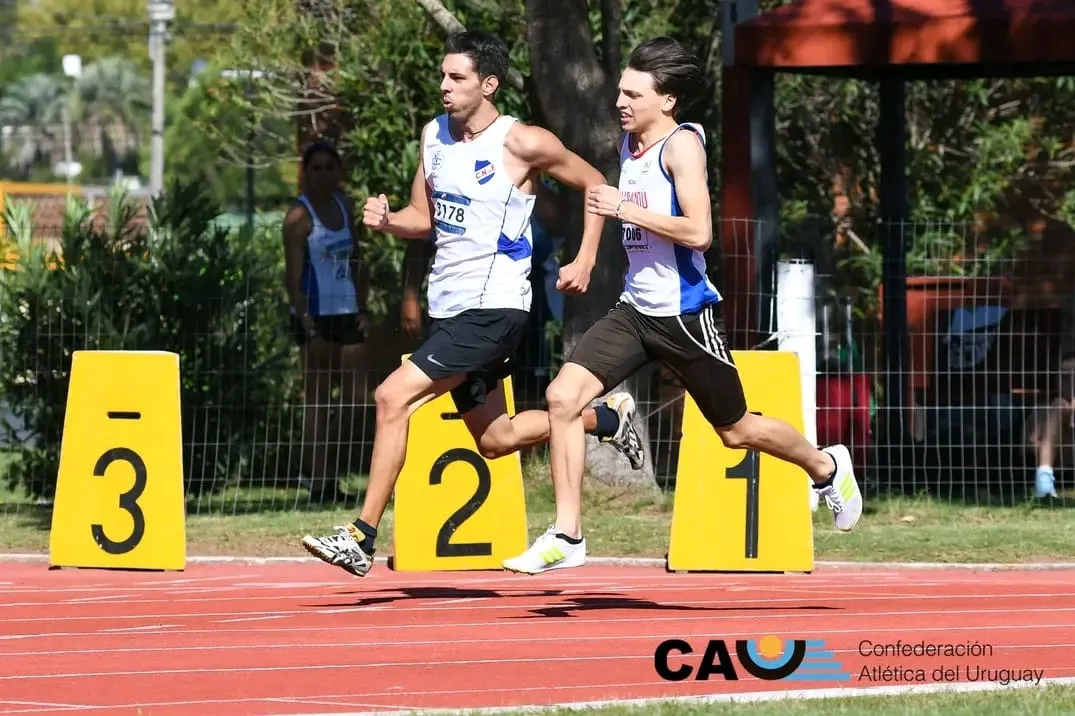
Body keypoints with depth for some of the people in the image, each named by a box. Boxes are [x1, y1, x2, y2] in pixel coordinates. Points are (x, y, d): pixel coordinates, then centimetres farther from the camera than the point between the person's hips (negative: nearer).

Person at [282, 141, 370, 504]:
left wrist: (362, 308, 11)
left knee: (356, 397, 5)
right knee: (317, 401, -3)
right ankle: (320, 481, 1)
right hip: (316, 316, -7)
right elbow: (293, 274, -15)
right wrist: (306, 323, -25)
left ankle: (320, 468, 17)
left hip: (347, 312, 7)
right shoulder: (299, 216, -8)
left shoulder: (345, 208, 13)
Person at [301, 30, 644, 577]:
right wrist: (387, 220, -5)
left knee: (393, 397, -19)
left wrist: (584, 262, -6)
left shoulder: (521, 143, -11)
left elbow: (594, 184, 1)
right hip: (449, 304, 8)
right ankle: (607, 417, 38)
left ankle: (362, 538, -16)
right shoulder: (433, 135, 8)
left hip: (492, 307, -8)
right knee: (494, 439, 16)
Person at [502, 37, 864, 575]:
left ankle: (826, 467, 39)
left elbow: (699, 232, -26)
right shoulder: (629, 143, 9)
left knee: (736, 431, 9)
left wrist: (625, 209, -24)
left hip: (684, 314, -7)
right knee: (563, 396, -13)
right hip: (635, 309, 7)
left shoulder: (681, 144, -15)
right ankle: (566, 537, -10)